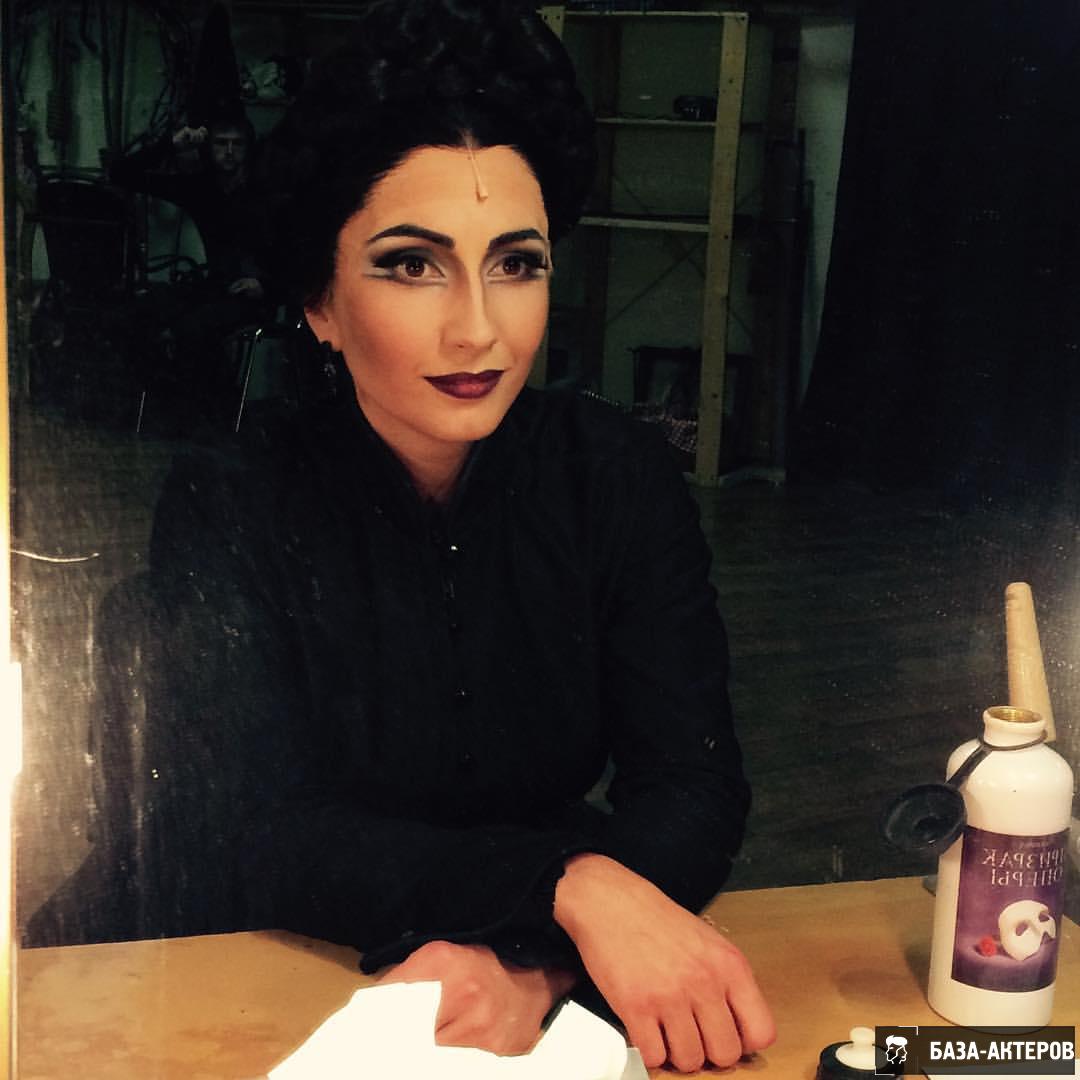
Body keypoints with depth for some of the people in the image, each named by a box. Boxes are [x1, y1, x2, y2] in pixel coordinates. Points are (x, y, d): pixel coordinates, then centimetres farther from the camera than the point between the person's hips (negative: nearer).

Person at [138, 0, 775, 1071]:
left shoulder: (617, 476, -6)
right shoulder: (230, 507, -11)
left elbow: (694, 786, -11)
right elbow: (259, 838, -18)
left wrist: (534, 967, -29)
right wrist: (568, 880, -31)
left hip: (563, 985, 3)